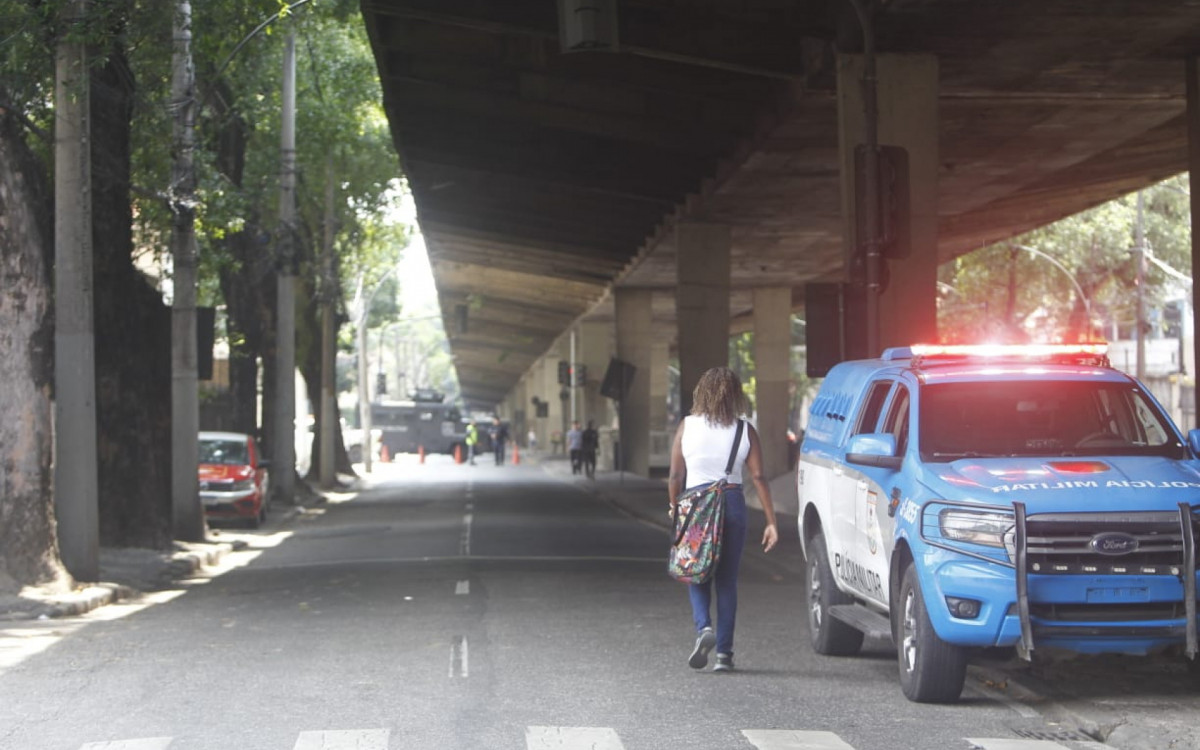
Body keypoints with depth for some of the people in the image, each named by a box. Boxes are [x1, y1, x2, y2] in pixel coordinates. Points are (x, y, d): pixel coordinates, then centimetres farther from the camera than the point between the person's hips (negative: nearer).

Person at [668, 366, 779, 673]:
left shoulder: (687, 427, -1)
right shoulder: (745, 431, 0)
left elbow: (675, 476, -1)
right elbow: (758, 477, -4)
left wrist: (674, 508, 14)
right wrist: (771, 521, -2)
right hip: (732, 503, 1)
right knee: (727, 580, 9)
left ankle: (704, 627, -15)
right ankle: (724, 652, 8)